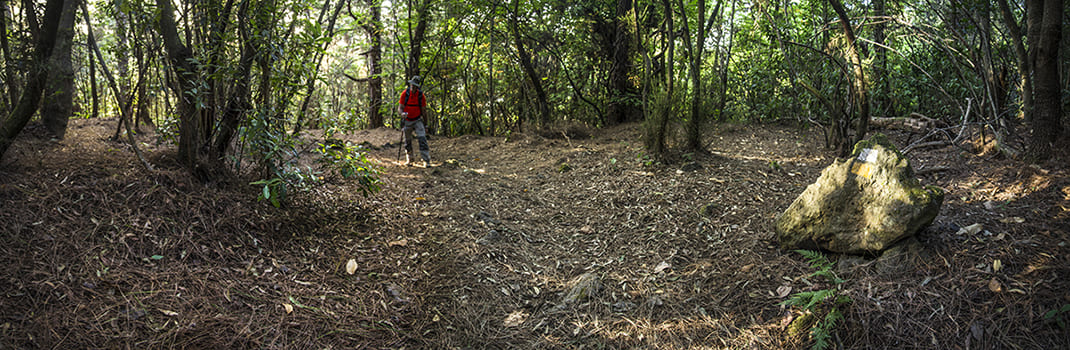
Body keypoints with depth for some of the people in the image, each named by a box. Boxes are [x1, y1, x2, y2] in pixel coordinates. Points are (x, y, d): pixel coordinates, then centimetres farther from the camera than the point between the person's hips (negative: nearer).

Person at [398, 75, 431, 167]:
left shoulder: (421, 95, -9)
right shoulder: (405, 94, -10)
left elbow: (423, 110, -1)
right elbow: (400, 108, -9)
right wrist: (402, 113, -33)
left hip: (418, 120, -1)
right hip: (407, 121, 1)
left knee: (422, 138, -16)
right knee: (408, 141, 11)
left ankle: (426, 161, -15)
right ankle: (409, 160, 29)